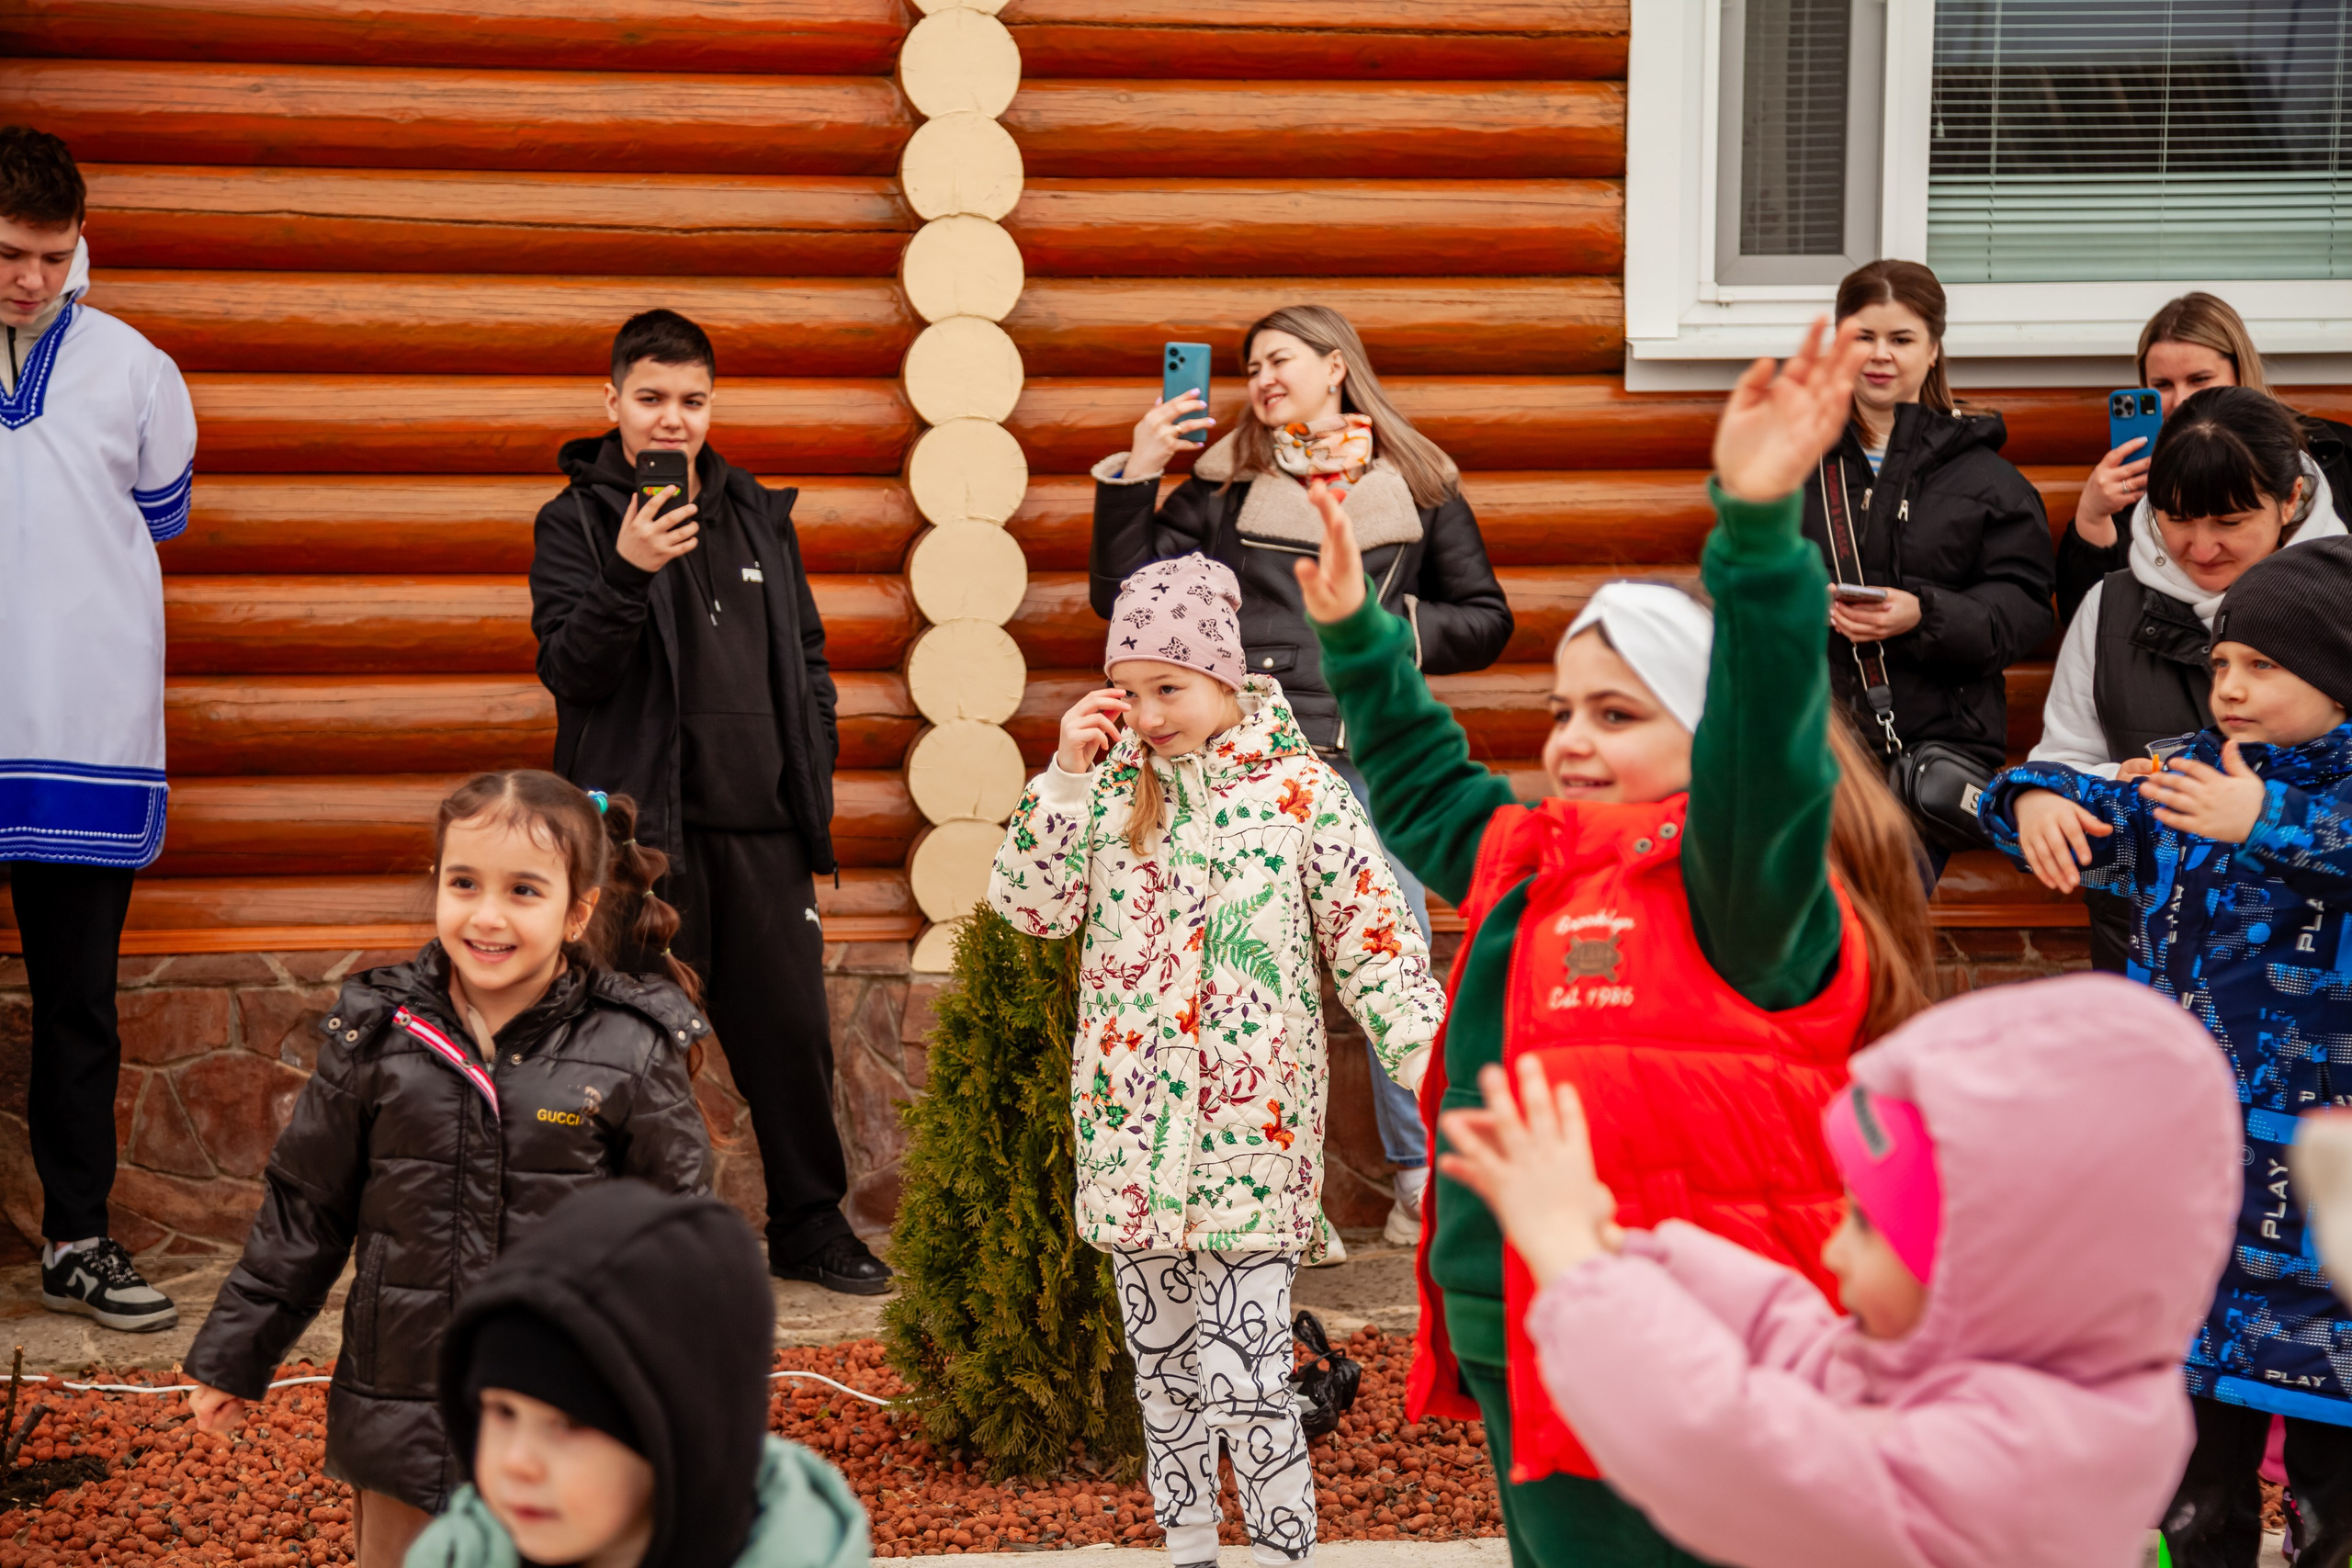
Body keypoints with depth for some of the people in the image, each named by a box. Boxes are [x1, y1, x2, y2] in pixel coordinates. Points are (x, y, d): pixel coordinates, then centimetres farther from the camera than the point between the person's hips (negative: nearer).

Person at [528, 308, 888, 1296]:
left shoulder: (760, 516, 14)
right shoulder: (576, 525, 1)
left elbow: (806, 656, 20)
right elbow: (569, 668, -10)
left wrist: (812, 784, 12)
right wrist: (629, 572, -24)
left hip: (761, 825, 4)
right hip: (643, 830, -4)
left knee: (792, 1029, 7)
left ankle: (811, 1224, 20)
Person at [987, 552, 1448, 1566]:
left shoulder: (1296, 789, -5)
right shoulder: (1112, 780, 6)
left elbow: (1374, 943, -5)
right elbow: (1030, 908, 0)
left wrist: (1433, 1068, -14)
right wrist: (1066, 775, -7)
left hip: (1249, 1136, -4)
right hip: (1131, 1128, 4)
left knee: (1244, 1376, -9)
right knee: (1162, 1361, 14)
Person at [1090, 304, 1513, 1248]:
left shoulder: (1416, 487, 12)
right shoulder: (1221, 487, 10)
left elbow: (1486, 620, 14)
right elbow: (1124, 598, 5)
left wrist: (1393, 627, -3)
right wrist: (1132, 478, -3)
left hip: (1374, 754, 0)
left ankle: (1420, 1173, 12)